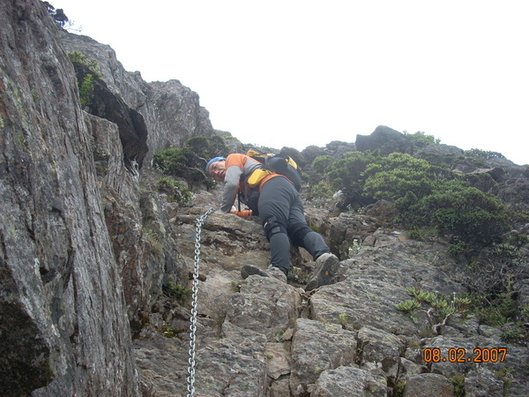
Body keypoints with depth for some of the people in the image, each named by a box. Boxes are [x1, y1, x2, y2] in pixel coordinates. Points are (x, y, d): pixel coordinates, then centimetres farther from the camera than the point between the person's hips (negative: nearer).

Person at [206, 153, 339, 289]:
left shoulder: (233, 158, 23)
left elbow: (231, 183, 3)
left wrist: (224, 210, 13)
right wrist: (237, 213, 34)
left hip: (274, 186, -8)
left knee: (275, 227, -30)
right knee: (300, 229, -19)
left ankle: (279, 271, -54)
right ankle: (324, 256, -48)